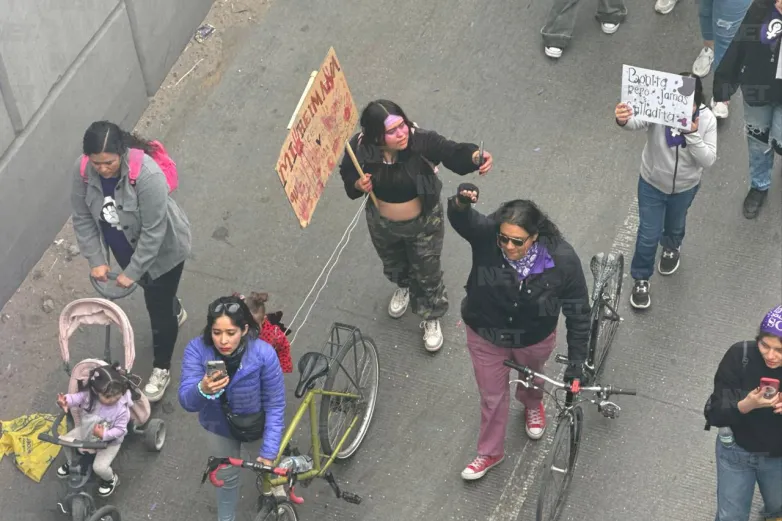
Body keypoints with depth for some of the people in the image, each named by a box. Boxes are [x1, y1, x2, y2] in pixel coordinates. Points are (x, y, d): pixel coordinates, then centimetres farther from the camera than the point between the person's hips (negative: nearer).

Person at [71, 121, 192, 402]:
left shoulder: (147, 174, -39)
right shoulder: (84, 172, -22)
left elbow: (153, 231, -32)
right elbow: (83, 219, -8)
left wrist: (132, 272, -26)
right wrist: (96, 260, -11)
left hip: (163, 249, -6)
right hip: (127, 249, 6)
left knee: (158, 309, 7)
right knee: (155, 293, 30)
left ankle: (161, 368, 30)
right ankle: (175, 312, 64)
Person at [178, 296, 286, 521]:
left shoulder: (264, 354, -35)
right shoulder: (196, 350, -31)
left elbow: (275, 405, -25)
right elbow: (186, 402, -35)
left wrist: (269, 452, -26)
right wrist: (203, 390, -58)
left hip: (257, 422, -1)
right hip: (220, 424, 1)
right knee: (226, 477, 18)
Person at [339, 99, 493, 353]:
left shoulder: (421, 140, -33)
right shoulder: (360, 148, -27)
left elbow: (452, 152, -45)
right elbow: (347, 174, -8)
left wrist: (474, 156, -66)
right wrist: (358, 185, -30)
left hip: (424, 223, -2)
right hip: (382, 224, 2)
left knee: (427, 273, 19)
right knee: (393, 264, 33)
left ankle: (431, 319, 48)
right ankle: (404, 287, 69)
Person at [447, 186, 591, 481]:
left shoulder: (562, 259, -32)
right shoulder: (485, 235, -32)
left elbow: (578, 312, -22)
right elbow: (461, 220, -52)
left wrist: (576, 361, -23)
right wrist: (461, 202, -76)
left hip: (535, 339, 0)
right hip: (486, 335, 0)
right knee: (492, 396, 20)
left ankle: (532, 406, 69)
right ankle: (490, 452, 46)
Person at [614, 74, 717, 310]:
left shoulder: (707, 120, -24)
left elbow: (708, 160, -25)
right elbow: (636, 122, -50)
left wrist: (692, 135, -40)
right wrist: (623, 120, -74)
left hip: (685, 187, 2)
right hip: (652, 184, -2)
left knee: (675, 226, 29)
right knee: (648, 235, 6)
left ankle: (672, 249, 64)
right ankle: (641, 280, 31)